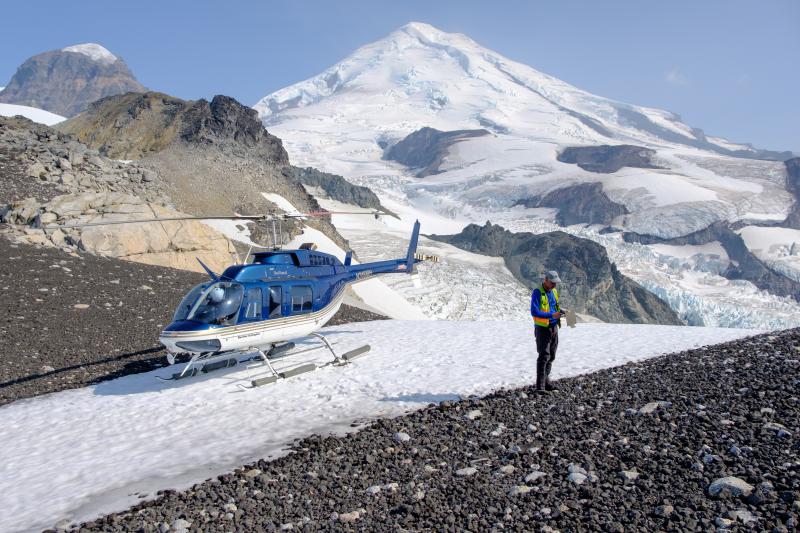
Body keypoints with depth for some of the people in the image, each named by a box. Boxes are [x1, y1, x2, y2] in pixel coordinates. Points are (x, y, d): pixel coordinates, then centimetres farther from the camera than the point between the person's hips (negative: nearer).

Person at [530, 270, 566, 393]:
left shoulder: (553, 291, 10)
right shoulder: (537, 292, -14)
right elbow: (534, 312, -22)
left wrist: (561, 311, 1)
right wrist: (552, 315, -28)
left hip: (554, 327, 8)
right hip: (542, 328, -8)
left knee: (551, 356, 12)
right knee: (544, 356, -12)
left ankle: (546, 381, 22)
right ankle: (540, 386, -11)